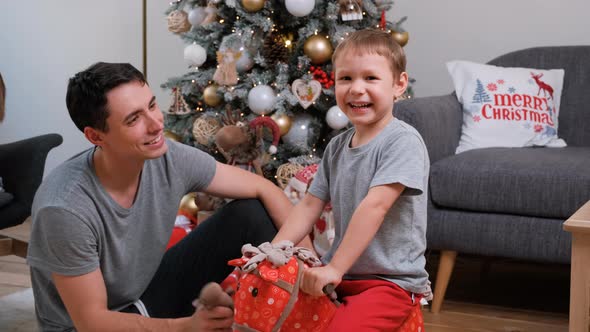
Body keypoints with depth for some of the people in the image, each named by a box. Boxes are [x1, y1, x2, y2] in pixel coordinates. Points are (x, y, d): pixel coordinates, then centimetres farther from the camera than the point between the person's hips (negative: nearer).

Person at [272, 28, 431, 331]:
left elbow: (374, 206, -23)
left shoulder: (403, 141, -15)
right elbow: (310, 205, 10)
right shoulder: (337, 146, 8)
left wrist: (335, 268, -26)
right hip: (340, 275, 7)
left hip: (392, 281, -7)